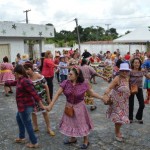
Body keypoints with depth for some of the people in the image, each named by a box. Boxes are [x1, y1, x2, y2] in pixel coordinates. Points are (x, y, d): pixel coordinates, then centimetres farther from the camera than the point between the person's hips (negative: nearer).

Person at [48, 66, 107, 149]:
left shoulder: (84, 84, -19)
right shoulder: (66, 83, -15)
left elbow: (92, 93, -7)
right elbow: (58, 94, -12)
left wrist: (101, 98, -16)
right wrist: (51, 104, -15)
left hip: (79, 106, -3)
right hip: (69, 106, 3)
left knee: (81, 123, 11)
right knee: (70, 122, 19)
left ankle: (86, 141, 33)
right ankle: (73, 138, 45)